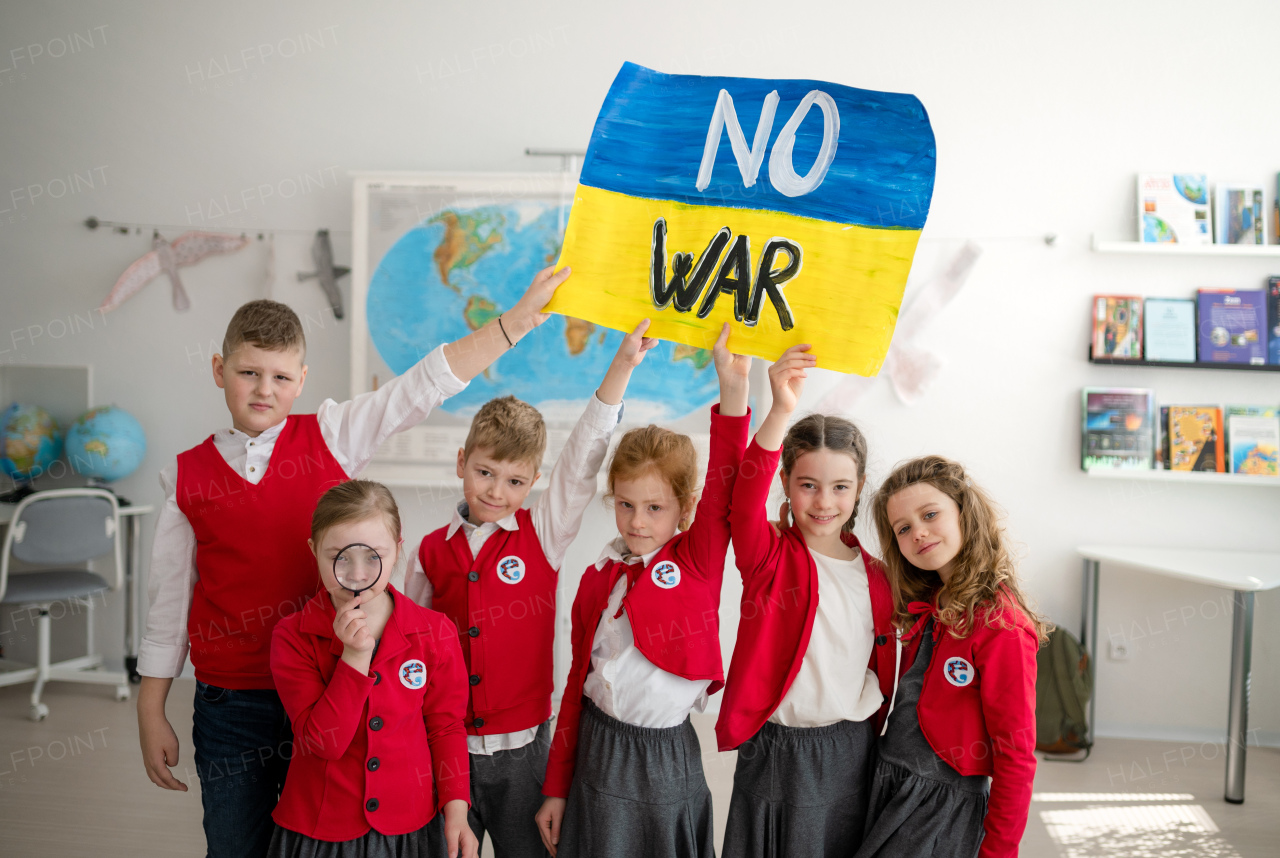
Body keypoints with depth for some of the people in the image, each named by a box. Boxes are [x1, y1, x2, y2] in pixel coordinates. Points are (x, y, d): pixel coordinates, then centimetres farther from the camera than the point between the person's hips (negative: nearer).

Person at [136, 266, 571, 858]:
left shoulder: (331, 438, -3)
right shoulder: (189, 477, 0)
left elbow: (428, 382, -9)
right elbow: (168, 603, 5)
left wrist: (524, 313, -15)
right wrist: (151, 715, 7)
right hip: (230, 704, 1)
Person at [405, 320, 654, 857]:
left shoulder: (542, 536, -6)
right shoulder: (432, 550, -1)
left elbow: (582, 461, -15)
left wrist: (624, 363, -22)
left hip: (522, 744, -1)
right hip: (445, 744, 1)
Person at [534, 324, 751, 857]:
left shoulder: (699, 559, -6)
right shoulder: (598, 579, 2)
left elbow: (726, 490, -25)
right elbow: (577, 682, 6)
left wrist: (733, 388, -36)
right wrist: (556, 787, 8)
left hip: (667, 758, -2)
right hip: (597, 752, 2)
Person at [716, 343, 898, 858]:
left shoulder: (875, 577, 4)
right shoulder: (770, 558, -7)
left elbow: (883, 667, 13)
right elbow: (746, 499, -28)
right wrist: (782, 411, -39)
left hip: (853, 752, 4)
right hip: (779, 753, -3)